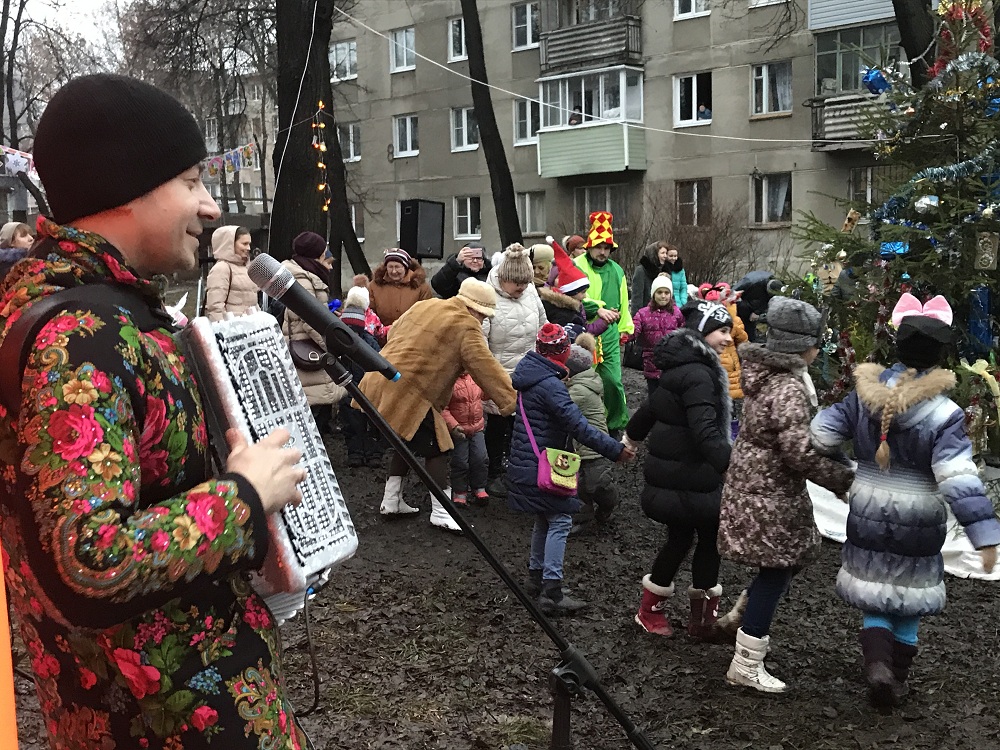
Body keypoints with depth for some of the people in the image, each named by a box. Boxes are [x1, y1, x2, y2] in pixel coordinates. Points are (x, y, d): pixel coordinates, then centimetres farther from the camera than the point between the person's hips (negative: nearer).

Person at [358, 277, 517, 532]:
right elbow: (487, 368, -13)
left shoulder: (424, 306, 15)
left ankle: (391, 501, 29)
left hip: (381, 382, 9)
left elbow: (393, 333, 25)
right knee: (435, 448, 1)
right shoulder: (465, 327, -10)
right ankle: (441, 513, 5)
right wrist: (511, 402, -11)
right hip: (409, 395, -9)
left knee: (407, 442, 23)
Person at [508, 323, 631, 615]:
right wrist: (615, 449, -22)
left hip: (527, 463, 9)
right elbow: (578, 426, -25)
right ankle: (551, 592, -8)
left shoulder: (529, 375, 8)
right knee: (559, 521, -6)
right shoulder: (550, 385, -21)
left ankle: (536, 576, 29)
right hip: (542, 467, -9)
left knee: (544, 520, 20)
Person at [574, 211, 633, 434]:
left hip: (609, 335, 4)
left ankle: (617, 426, 14)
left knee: (613, 381, 1)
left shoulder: (616, 270, 15)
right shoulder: (578, 267, -4)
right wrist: (598, 309, -26)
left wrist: (624, 328, 22)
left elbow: (622, 301, 22)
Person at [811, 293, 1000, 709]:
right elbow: (959, 479, -22)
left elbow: (820, 434, -2)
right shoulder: (943, 414, -18)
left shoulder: (864, 396, -6)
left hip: (868, 518, 2)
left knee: (875, 597, 15)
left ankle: (877, 663, -6)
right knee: (907, 603, 15)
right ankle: (896, 681, 25)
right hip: (917, 527, -2)